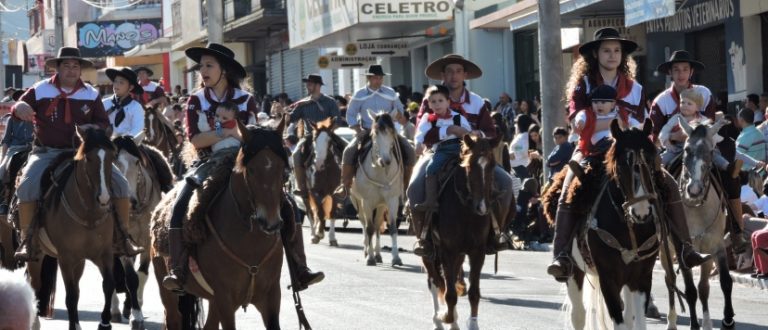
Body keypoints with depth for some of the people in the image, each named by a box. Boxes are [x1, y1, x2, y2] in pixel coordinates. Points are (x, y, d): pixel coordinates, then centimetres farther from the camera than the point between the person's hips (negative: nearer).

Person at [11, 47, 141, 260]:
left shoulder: (91, 94, 7)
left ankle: (124, 236, 1)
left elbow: (104, 122, 11)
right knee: (27, 186, -29)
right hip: (47, 152, -2)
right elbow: (17, 108, 5)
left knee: (120, 184, -13)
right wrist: (21, 108, -21)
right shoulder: (41, 90, 2)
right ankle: (26, 240, -15)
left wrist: (94, 128, -13)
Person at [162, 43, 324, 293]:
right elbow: (195, 139, -7)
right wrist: (226, 133, -17)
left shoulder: (245, 100, 4)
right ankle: (177, 270, -23)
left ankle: (300, 270, -10)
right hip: (209, 164, 0)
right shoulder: (196, 101, 4)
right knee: (179, 208, -26)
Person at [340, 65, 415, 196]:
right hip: (366, 131, -1)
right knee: (349, 152, -27)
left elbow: (399, 110, 12)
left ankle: (405, 184, 0)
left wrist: (395, 114, -11)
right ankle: (345, 186, -12)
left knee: (408, 151, -17)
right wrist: (359, 131, -11)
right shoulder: (360, 95, -1)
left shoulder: (390, 93, 3)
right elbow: (351, 116, 2)